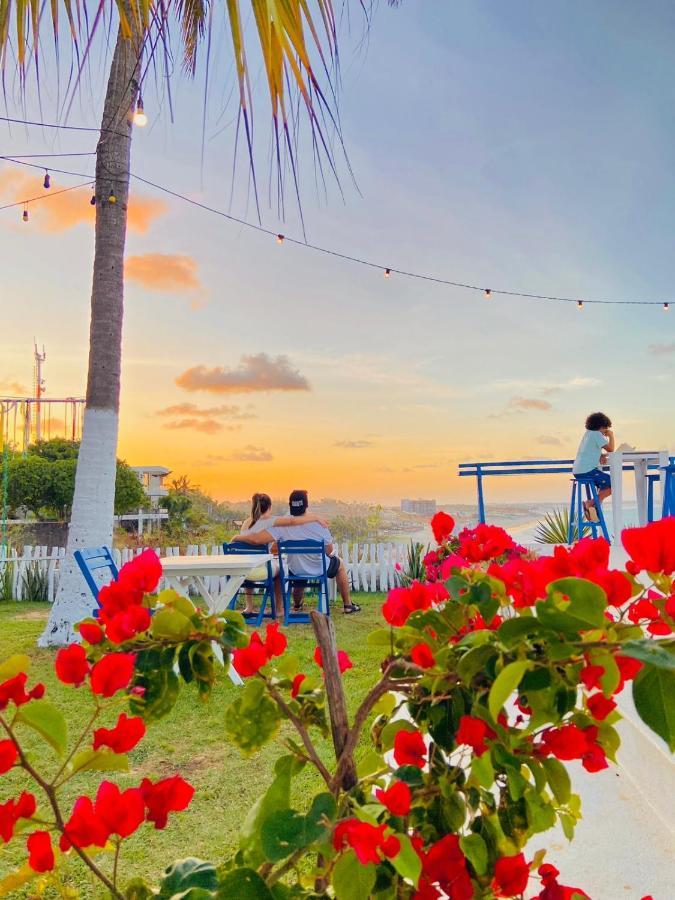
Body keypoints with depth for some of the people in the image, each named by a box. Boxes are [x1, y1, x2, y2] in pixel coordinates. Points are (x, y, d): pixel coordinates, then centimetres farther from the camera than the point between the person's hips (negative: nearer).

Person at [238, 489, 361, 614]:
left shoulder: (282, 525, -24)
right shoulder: (318, 523, -25)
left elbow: (257, 539, -35)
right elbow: (329, 551, -15)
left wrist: (238, 537, -16)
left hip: (296, 571, 2)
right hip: (320, 569, -1)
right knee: (340, 564, 31)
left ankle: (297, 604, 60)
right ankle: (347, 604, 37)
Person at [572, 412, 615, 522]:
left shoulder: (588, 433, 20)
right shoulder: (596, 434, -7)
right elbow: (610, 449, -9)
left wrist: (602, 455, 6)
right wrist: (611, 436, 6)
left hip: (577, 471, 10)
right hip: (587, 471, -10)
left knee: (605, 484, 25)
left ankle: (595, 507, 15)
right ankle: (590, 503, -6)